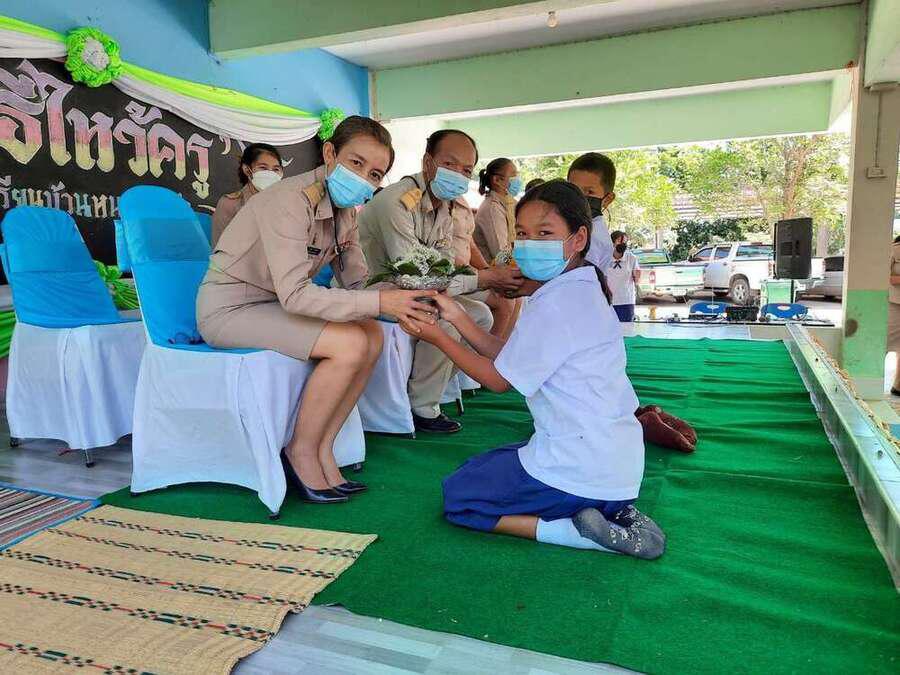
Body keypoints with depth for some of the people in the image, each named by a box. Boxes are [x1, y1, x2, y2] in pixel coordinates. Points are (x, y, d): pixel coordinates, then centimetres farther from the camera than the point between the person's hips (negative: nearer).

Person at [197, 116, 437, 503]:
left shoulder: (345, 209, 2)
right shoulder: (291, 201, -25)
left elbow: (356, 282, 1)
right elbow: (294, 294, -32)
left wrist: (400, 301, -19)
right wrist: (380, 302, -35)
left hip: (274, 305, 8)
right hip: (228, 307, -8)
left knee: (372, 336, -10)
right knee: (350, 344, -23)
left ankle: (323, 449, -2)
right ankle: (301, 453, -6)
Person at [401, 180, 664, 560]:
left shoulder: (555, 302, -19)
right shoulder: (583, 289, 11)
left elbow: (498, 379, -10)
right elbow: (509, 358, 9)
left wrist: (438, 338, -3)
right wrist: (458, 319, 4)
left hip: (579, 469, -9)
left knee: (457, 497, 5)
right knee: (487, 465, 30)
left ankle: (579, 532, -8)